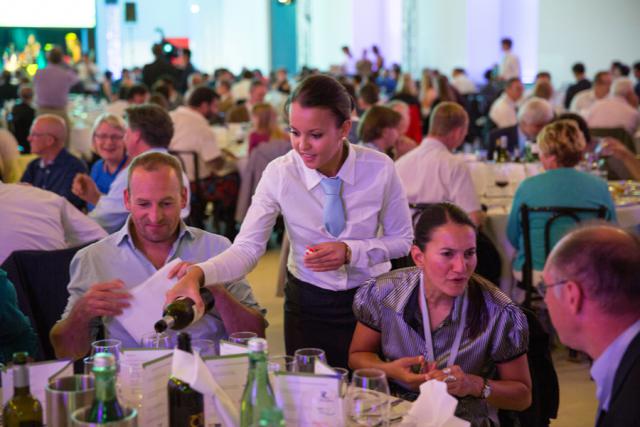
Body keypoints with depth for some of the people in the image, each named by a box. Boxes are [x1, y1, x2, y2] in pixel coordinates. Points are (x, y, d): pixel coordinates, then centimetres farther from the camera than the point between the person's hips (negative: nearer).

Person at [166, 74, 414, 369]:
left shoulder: (379, 169, -16)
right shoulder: (280, 174, -16)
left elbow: (402, 240, -4)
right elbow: (246, 248, -20)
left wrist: (350, 252, -21)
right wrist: (198, 274, -39)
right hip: (308, 304, 0)